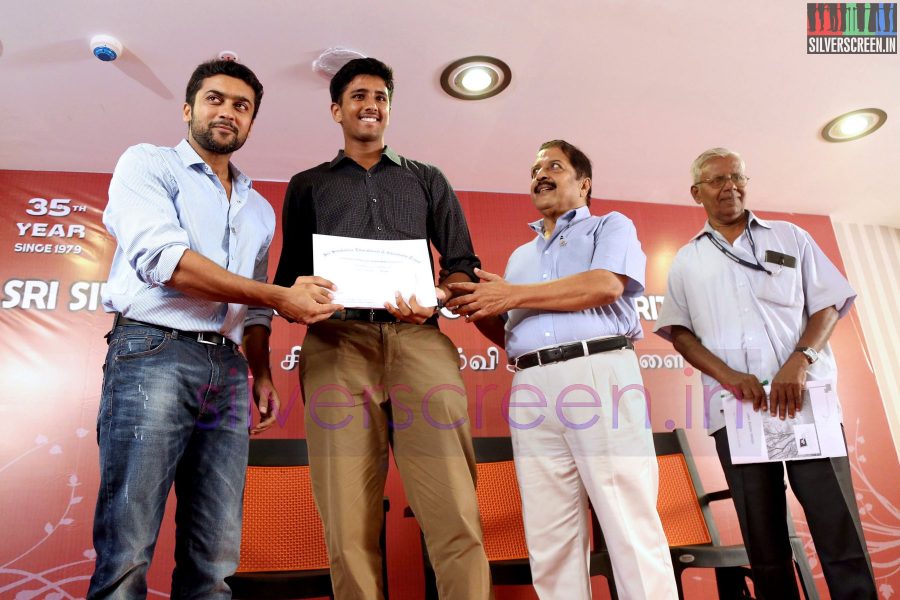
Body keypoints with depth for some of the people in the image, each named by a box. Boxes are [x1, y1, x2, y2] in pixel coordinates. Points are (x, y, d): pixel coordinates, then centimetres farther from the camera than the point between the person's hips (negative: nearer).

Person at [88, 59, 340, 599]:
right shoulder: (148, 164, 7)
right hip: (154, 353, -5)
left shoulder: (260, 210, 23)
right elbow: (163, 257, -10)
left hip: (227, 370, 5)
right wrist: (279, 297, -13)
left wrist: (262, 374, 9)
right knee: (127, 551, -6)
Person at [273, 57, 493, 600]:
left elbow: (463, 264, 17)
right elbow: (290, 277, 19)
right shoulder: (308, 186, 25)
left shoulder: (427, 180, 25)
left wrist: (435, 300, -5)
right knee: (349, 525, -6)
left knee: (456, 515, -11)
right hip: (338, 342, 0)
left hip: (419, 340, 0)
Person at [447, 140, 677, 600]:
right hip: (532, 387, 5)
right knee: (549, 539, 3)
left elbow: (606, 285, -6)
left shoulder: (611, 226, 16)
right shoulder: (521, 256, 31)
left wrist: (513, 295, -4)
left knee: (630, 526, -7)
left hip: (598, 373, -4)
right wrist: (478, 309, 4)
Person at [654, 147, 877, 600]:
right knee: (763, 541, 6)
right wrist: (727, 375, -9)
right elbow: (679, 331, 8)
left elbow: (828, 304, 8)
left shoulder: (790, 237, 14)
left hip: (807, 397, 0)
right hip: (736, 408, 0)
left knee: (838, 525, -4)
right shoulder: (686, 261, 14)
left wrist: (800, 360, -10)